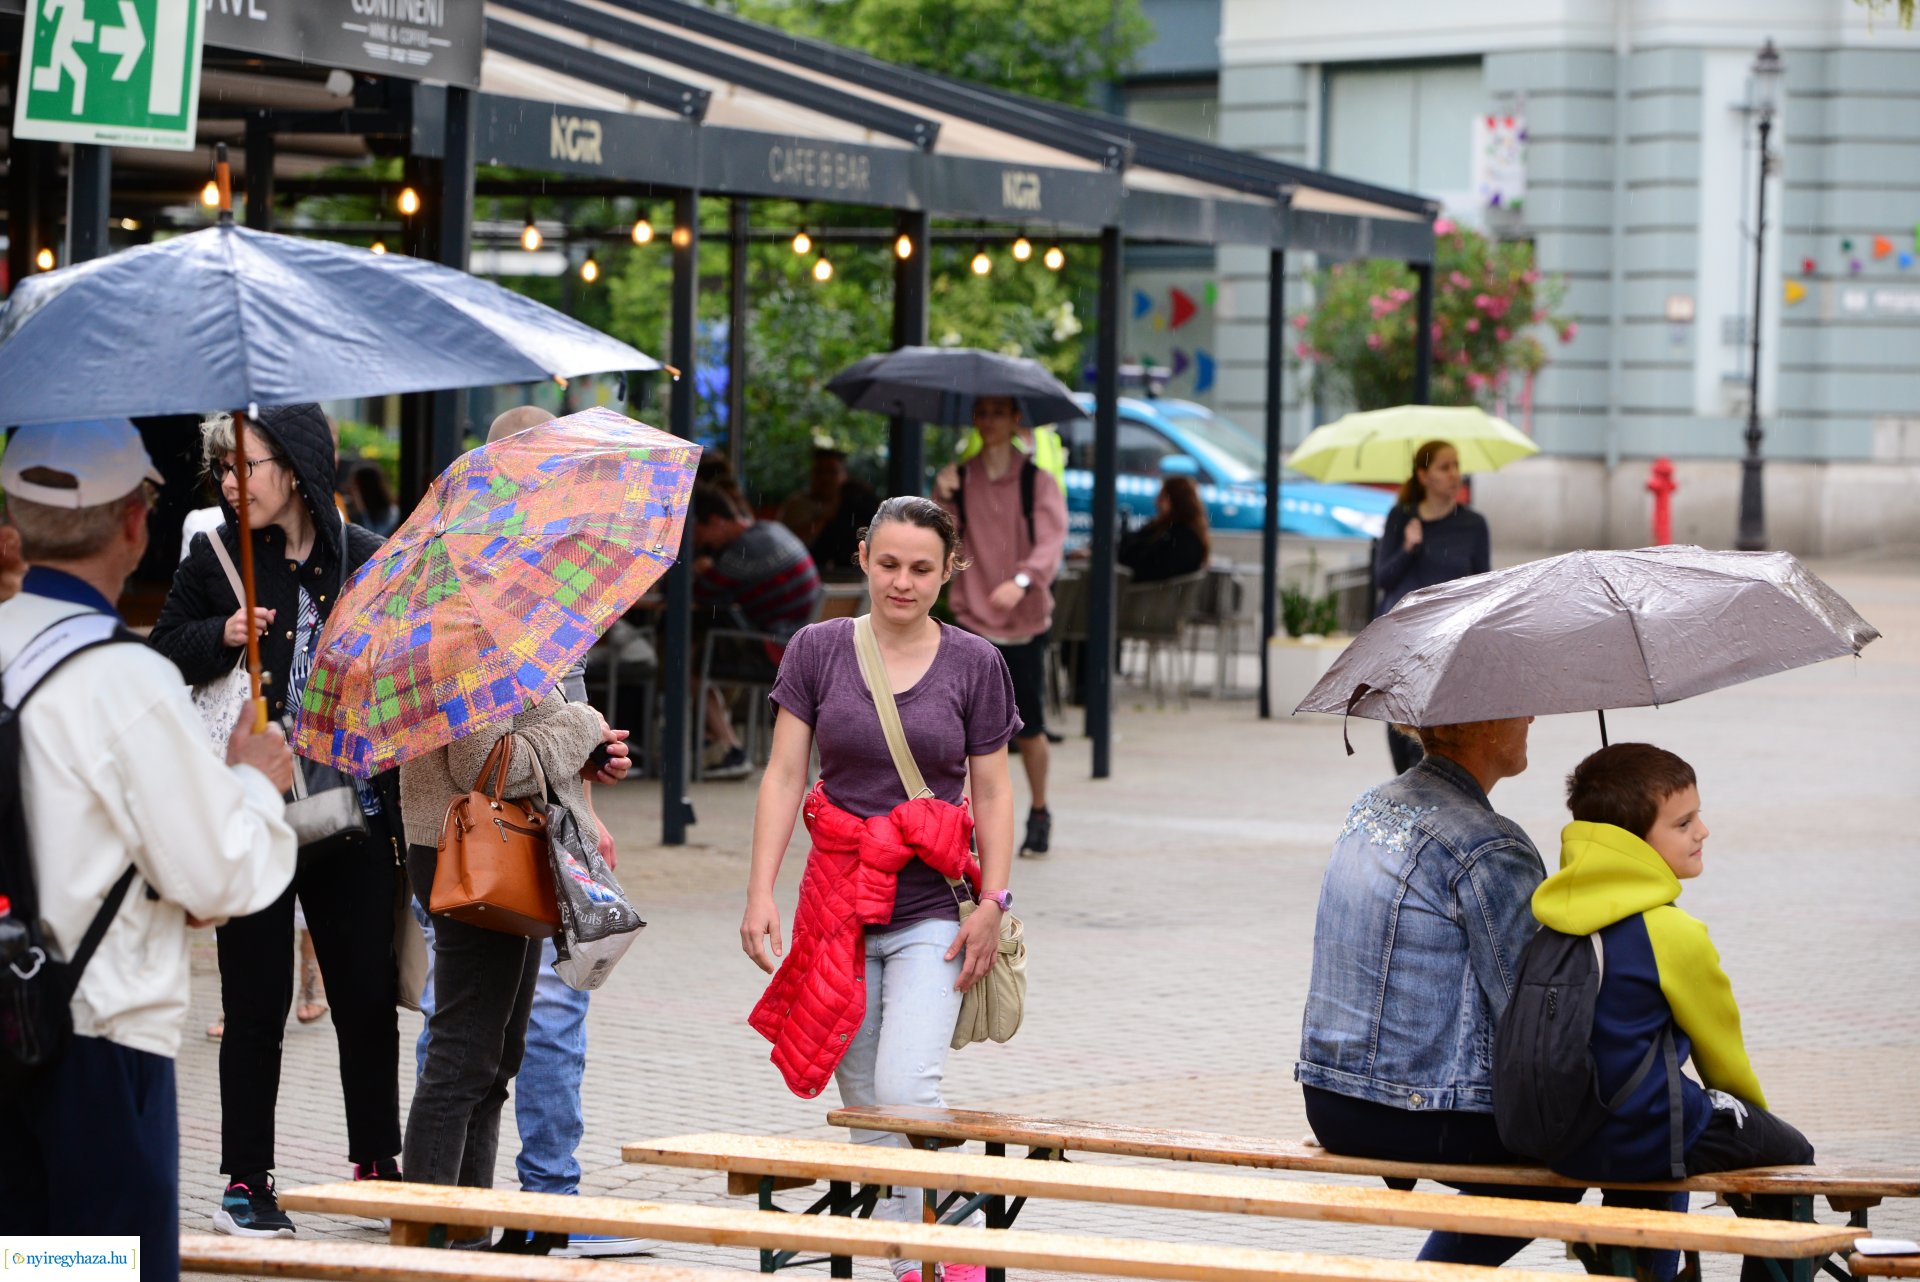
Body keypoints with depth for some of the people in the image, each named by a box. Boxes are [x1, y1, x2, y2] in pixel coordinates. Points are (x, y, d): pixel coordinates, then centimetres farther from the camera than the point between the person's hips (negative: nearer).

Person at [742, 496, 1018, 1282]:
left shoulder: (974, 665, 2)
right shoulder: (818, 651, 3)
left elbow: (992, 792, 5)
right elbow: (784, 776, 3)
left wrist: (993, 904, -3)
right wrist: (761, 892, -4)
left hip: (930, 908, -2)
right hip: (839, 905, 2)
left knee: (906, 1091, -17)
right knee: (860, 1103, 5)